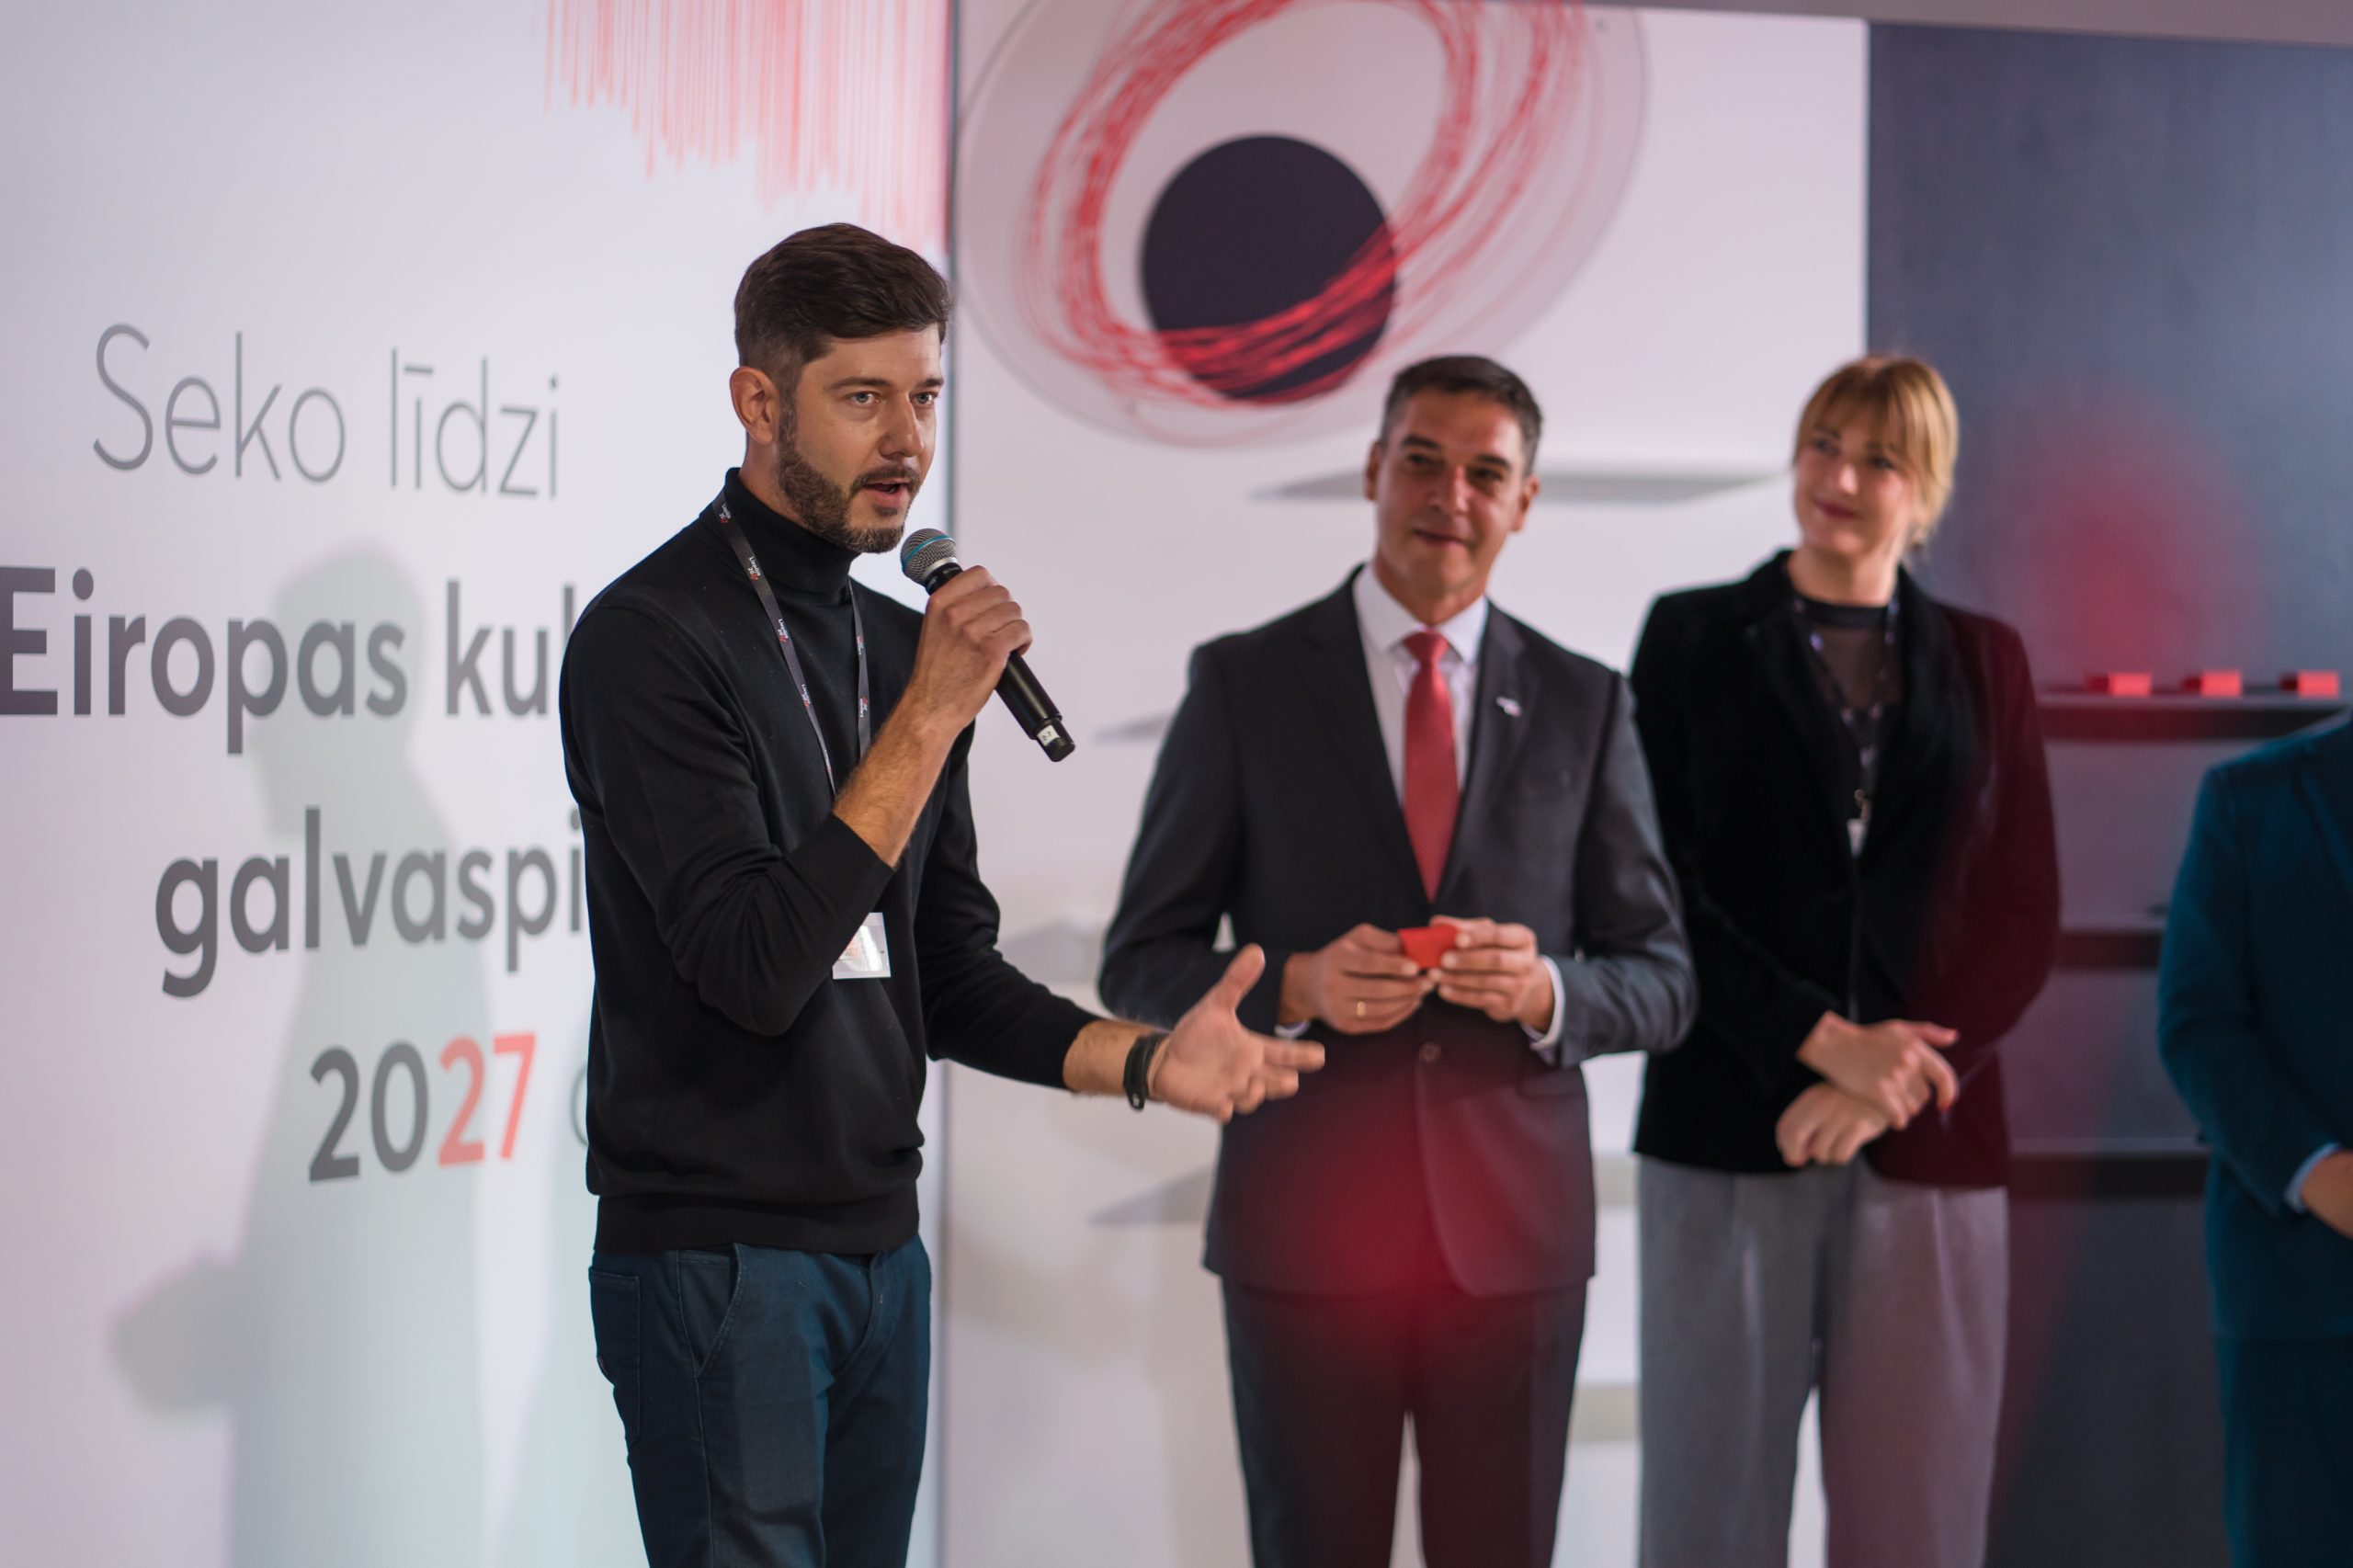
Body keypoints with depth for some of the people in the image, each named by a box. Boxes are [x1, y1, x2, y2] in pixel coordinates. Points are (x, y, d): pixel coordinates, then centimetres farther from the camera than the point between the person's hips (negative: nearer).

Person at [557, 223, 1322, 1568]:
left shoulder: (897, 642, 12)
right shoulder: (654, 636, -12)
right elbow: (756, 969, -21)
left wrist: (1139, 1059, -1)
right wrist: (930, 715, -22)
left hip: (881, 1249, 8)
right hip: (716, 1257, -7)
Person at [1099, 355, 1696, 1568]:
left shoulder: (1583, 705, 8)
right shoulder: (1245, 685, 3)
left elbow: (1661, 983, 9)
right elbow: (1141, 962, 3)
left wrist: (1547, 992, -13)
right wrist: (1296, 986, -16)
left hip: (1514, 1236, 2)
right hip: (1306, 1233, -2)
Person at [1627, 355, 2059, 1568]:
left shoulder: (1982, 662, 13)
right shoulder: (1694, 637, 8)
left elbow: (2023, 918, 6)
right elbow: (1663, 886, -1)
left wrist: (1888, 1084, -9)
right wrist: (1822, 1041, -12)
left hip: (1930, 1145, 2)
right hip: (1730, 1135, -1)